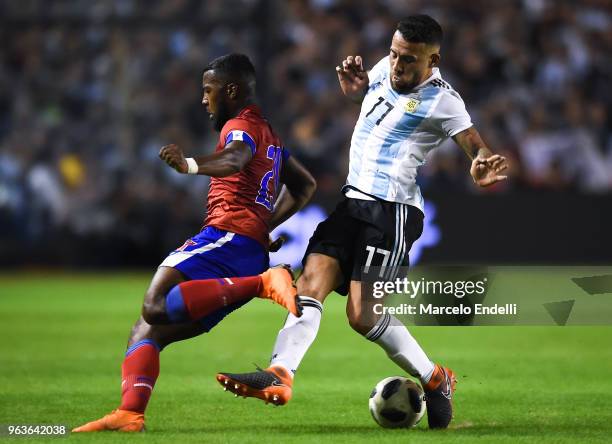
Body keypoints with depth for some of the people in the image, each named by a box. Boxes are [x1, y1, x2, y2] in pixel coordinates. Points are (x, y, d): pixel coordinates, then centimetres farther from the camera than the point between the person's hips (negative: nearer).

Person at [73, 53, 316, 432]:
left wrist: (192, 166, -44)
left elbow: (234, 160, -24)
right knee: (149, 330, 8)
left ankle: (261, 284, -31)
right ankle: (130, 413, -10)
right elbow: (305, 184, 42)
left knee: (157, 305, -29)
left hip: (227, 234, -10)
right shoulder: (268, 134, 31)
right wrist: (267, 225, 34)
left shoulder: (241, 126, 1)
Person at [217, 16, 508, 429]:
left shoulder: (441, 99, -11)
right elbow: (359, 92, 33)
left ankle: (435, 380, 5)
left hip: (391, 210, -8)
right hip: (351, 200, 8)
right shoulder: (384, 71, 11)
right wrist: (353, 83, 9)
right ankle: (279, 375, -12)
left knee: (363, 314, -12)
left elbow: (477, 145, -19)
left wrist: (482, 168, -42)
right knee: (311, 283, -7)